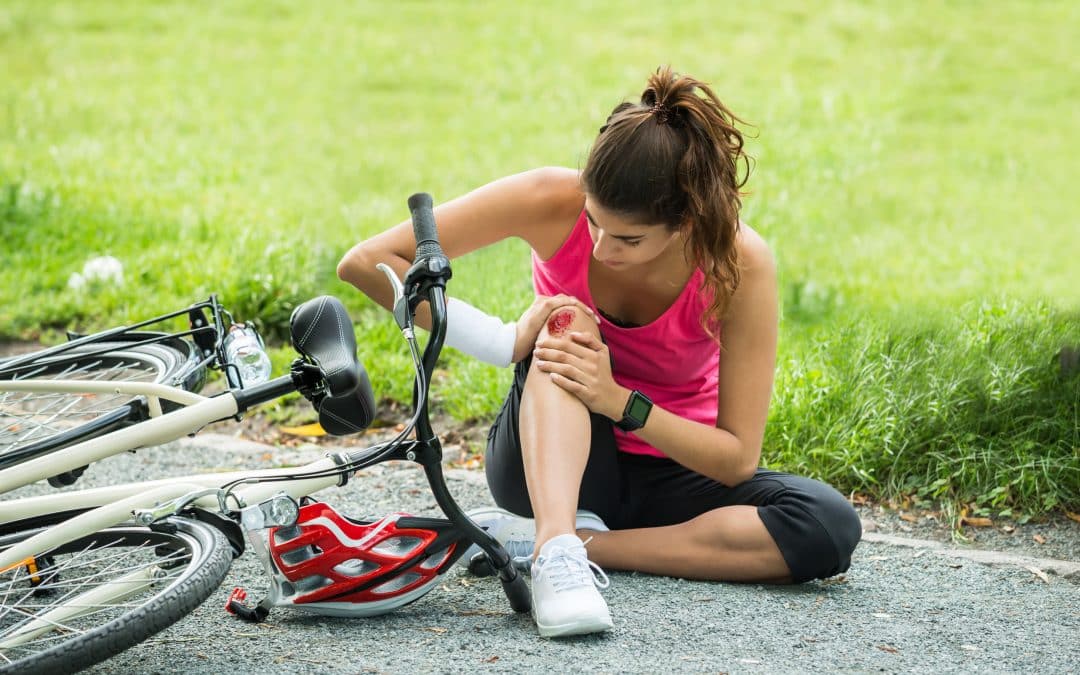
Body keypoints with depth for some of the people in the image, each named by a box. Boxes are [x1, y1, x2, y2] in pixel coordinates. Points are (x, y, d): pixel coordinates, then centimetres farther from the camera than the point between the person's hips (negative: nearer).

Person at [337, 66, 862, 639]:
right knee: (567, 325, -32)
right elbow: (365, 262, -22)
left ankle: (557, 538, -27)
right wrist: (506, 340, -31)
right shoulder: (553, 201, -22)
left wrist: (619, 401, -34)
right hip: (554, 460, -1)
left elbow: (737, 458, -20)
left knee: (830, 528, -28)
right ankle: (557, 552, -46)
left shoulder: (740, 263, -23)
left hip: (674, 471, 1)